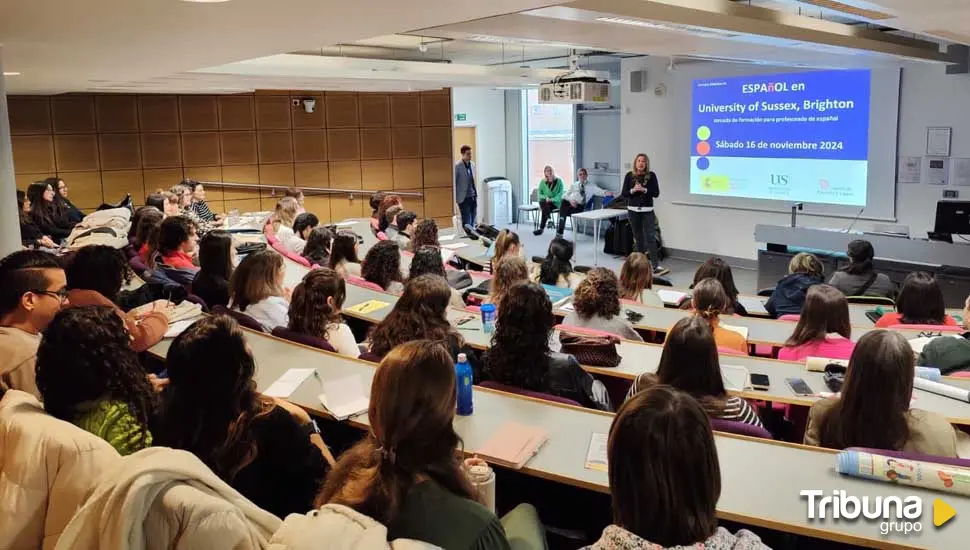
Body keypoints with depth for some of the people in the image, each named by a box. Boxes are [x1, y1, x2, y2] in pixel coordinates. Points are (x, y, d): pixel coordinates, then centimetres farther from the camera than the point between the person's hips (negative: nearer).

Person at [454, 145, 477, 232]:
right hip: (464, 198, -6)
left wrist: (476, 193, 11)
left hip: (473, 197, 6)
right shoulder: (457, 166, -11)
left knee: (473, 220, 9)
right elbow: (453, 182, -8)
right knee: (466, 222, -4)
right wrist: (455, 198, -9)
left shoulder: (472, 164, 8)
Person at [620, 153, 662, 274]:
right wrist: (633, 190, -17)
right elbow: (623, 194, 0)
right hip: (633, 210, 2)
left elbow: (656, 193, -5)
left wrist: (644, 190, -18)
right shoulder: (629, 175, 2)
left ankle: (656, 265, -12)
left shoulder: (651, 175, -2)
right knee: (638, 237, 9)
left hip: (647, 211, -2)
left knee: (650, 237, -9)